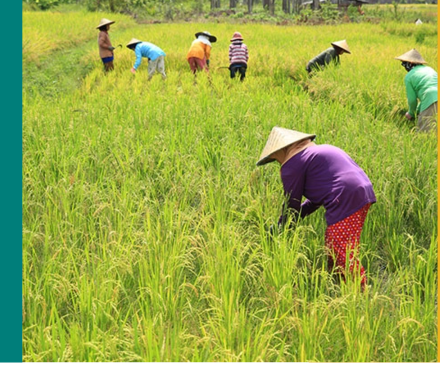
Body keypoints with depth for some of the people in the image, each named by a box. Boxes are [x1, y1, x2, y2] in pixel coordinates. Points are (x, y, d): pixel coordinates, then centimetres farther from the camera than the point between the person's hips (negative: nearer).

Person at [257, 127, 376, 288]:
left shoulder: (292, 164, -3)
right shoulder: (318, 151, 27)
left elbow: (292, 204, 0)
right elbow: (317, 199, 29)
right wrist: (293, 216, 29)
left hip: (345, 201, -10)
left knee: (343, 256, -7)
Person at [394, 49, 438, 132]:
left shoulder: (409, 77, 10)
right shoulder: (429, 69, 29)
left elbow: (412, 99, 12)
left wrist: (411, 113, 32)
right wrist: (418, 110, 43)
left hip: (432, 103, -6)